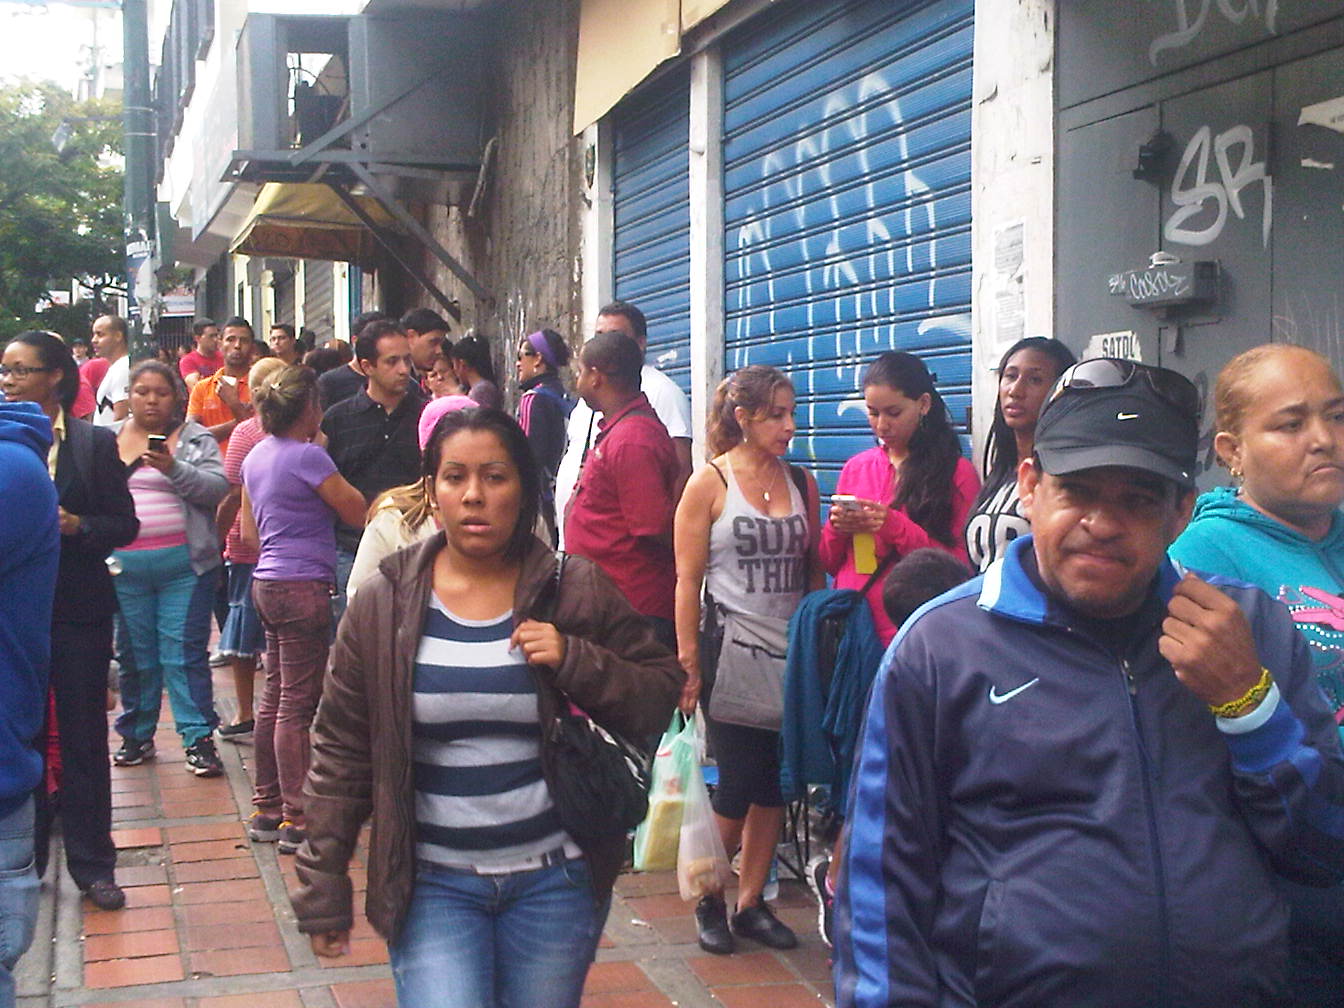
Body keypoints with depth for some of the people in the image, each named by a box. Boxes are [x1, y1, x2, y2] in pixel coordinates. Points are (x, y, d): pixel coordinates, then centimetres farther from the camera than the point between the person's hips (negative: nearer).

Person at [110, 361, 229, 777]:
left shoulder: (196, 439, 3)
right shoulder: (108, 440, 11)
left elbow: (217, 488, -8)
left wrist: (173, 468, -22)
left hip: (184, 564, -3)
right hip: (125, 567, 3)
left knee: (185, 654, -4)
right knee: (135, 656, 11)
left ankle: (199, 739, 0)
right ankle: (136, 736, 24)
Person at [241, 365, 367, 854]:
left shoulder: (257, 456, 11)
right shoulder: (308, 457, -15)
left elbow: (248, 534, 16)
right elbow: (357, 512, -9)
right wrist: (324, 455, 1)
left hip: (267, 583, 9)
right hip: (303, 586, -9)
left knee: (274, 698, 14)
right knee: (297, 704, -4)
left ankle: (266, 809, 22)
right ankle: (296, 819, 1)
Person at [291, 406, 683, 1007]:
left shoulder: (576, 592, -3)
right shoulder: (383, 605, -3)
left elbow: (660, 699, 1)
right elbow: (342, 753, 1)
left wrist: (573, 660, -16)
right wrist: (323, 890, 1)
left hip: (555, 878, 1)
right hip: (433, 884, 0)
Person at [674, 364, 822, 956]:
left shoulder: (801, 483, 9)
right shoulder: (710, 484, -3)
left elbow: (813, 572, 13)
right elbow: (688, 581, -5)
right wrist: (689, 663, -9)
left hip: (792, 658, 4)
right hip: (734, 658, -4)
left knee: (773, 789, 8)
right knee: (737, 789, -2)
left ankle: (751, 903, 22)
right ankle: (709, 900, 19)